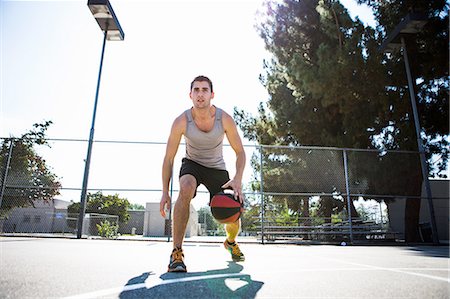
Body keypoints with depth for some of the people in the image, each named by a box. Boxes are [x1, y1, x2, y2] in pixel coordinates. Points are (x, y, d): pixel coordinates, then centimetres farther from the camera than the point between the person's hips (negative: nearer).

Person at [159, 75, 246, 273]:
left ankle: (231, 242, 32)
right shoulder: (181, 121, -21)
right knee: (186, 189, -37)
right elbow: (169, 158, -14)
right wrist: (165, 193, -18)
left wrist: (237, 180, -29)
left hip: (217, 167, 1)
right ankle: (177, 251, -28)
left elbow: (240, 152, -12)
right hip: (192, 164, -1)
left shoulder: (224, 119, -20)